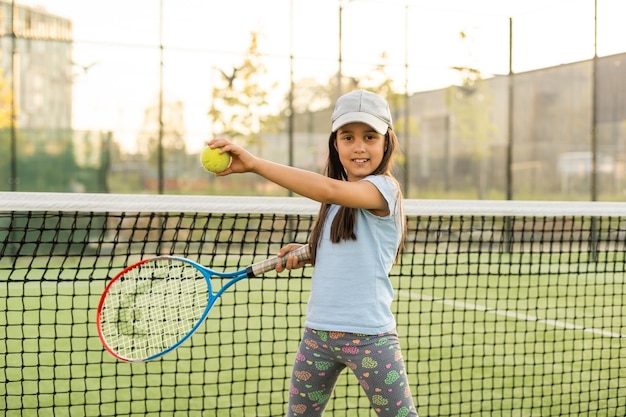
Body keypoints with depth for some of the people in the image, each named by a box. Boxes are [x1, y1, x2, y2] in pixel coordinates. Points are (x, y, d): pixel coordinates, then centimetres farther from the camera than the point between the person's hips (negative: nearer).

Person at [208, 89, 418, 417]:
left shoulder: (385, 188, -13)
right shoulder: (338, 201, 13)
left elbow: (329, 189, -32)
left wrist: (254, 163, -34)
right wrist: (305, 254, 4)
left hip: (369, 336, -7)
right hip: (317, 333, 7)